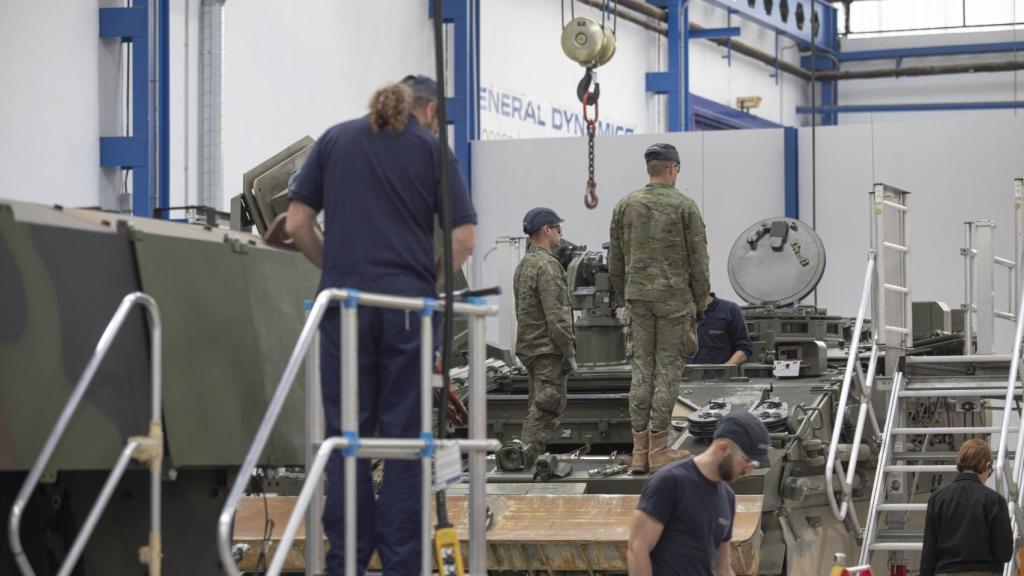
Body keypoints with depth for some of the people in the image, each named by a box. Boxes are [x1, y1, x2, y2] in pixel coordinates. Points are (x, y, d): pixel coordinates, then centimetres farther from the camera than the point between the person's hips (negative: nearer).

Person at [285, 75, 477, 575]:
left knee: (346, 435, 6)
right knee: (404, 438, 3)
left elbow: (297, 223, 7)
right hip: (408, 306, -2)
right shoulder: (432, 148, 5)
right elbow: (463, 237, -2)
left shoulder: (335, 140, 11)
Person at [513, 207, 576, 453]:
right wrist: (569, 354, -15)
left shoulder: (523, 265, 15)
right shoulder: (547, 265, -15)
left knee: (538, 408, 14)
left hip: (528, 347, 10)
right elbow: (556, 316, -20)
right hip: (548, 350, -10)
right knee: (548, 407, -8)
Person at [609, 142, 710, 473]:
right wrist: (701, 299, 5)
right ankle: (658, 449, -3)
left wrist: (622, 300, 18)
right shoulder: (685, 207, -5)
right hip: (675, 296, -4)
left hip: (638, 296, 4)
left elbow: (615, 259, 10)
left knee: (642, 369, 7)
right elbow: (698, 259, -5)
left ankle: (640, 451, 5)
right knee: (668, 370, 0)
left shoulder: (625, 205, 7)